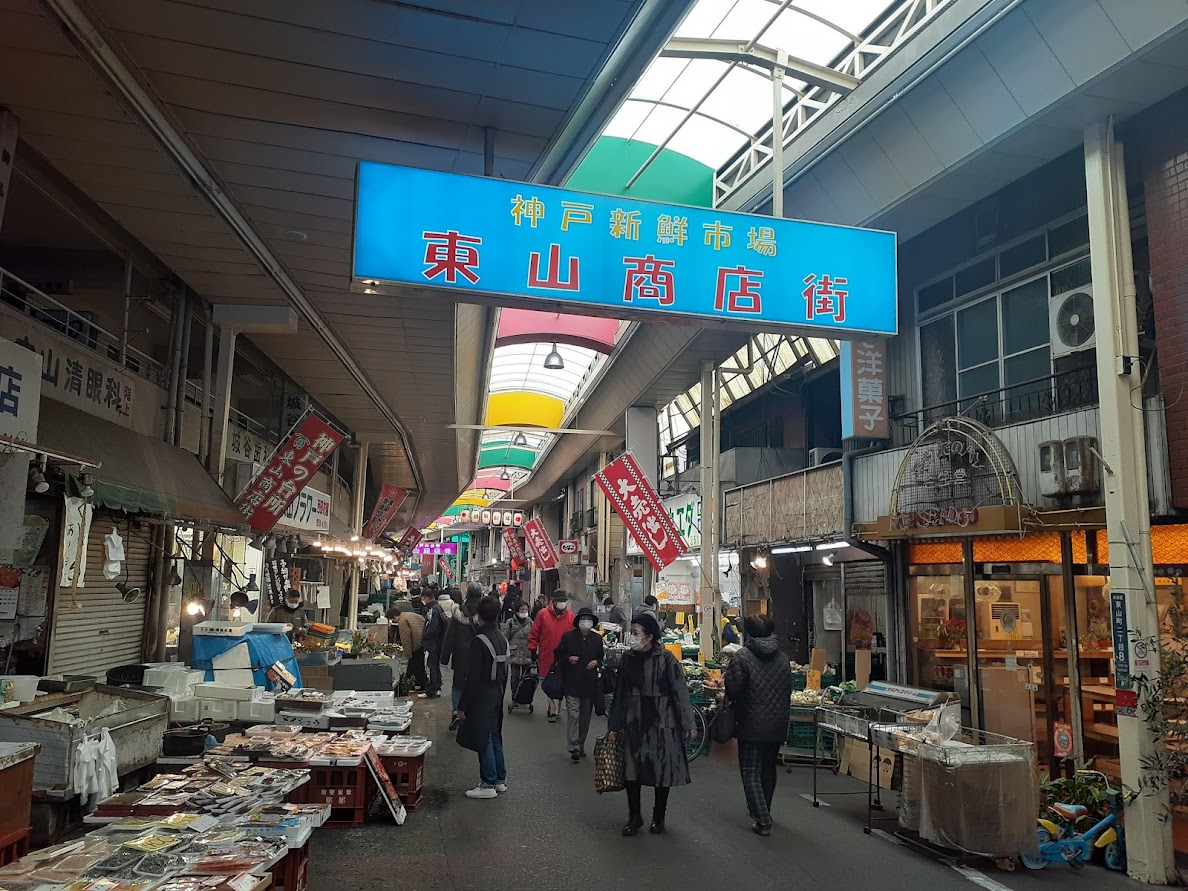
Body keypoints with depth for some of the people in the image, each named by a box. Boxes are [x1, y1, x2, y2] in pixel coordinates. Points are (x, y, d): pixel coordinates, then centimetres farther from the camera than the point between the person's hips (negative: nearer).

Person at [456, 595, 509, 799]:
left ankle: (488, 785, 7)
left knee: (483, 741, 0)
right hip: (497, 697, 8)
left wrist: (462, 706, -14)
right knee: (495, 738, 17)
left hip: (481, 698, -8)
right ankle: (500, 780, 25)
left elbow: (473, 677, -19)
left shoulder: (479, 641, -19)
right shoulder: (502, 639, 6)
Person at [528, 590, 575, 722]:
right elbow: (534, 635, 2)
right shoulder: (542, 614, -4)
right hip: (546, 658, -1)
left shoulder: (570, 616, 0)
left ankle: (554, 710, 21)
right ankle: (554, 710, 11)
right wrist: (533, 651, 0)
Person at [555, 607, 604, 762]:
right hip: (572, 682, -3)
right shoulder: (568, 636, -1)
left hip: (590, 683, 3)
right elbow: (558, 655, 6)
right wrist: (568, 659, -11)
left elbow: (603, 657, 16)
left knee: (585, 716, 11)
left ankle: (581, 745, 23)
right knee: (573, 714, -9)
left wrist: (597, 662, -4)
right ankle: (574, 748, -7)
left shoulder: (597, 638, 6)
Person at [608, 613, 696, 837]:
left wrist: (688, 723, -13)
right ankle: (634, 817, 22)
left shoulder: (666, 659, -11)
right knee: (631, 770, 5)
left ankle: (659, 817, 26)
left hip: (662, 723, -4)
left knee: (663, 771, 7)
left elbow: (680, 692, -10)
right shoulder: (629, 658, 4)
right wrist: (613, 725, 11)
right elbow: (620, 694, 9)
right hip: (634, 724, 4)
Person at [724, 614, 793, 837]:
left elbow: (733, 689, -17)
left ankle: (763, 821, -5)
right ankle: (763, 812, 36)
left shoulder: (742, 657, -14)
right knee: (769, 769, 20)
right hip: (778, 724, 6)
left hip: (751, 725, -5)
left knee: (751, 772, 2)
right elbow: (789, 689, 6)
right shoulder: (782, 658, 2)